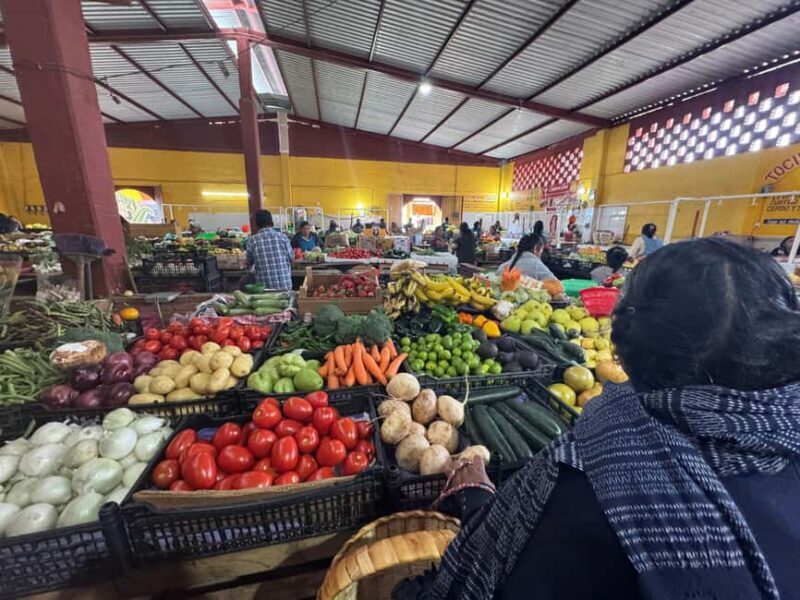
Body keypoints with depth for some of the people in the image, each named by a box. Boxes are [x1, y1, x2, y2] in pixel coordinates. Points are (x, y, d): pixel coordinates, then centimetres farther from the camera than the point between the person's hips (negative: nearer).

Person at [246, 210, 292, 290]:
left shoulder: (252, 240, -3)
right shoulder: (282, 237, -3)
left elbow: (249, 263, 7)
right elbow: (291, 258, 5)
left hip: (264, 286, 0)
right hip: (284, 284, 1)